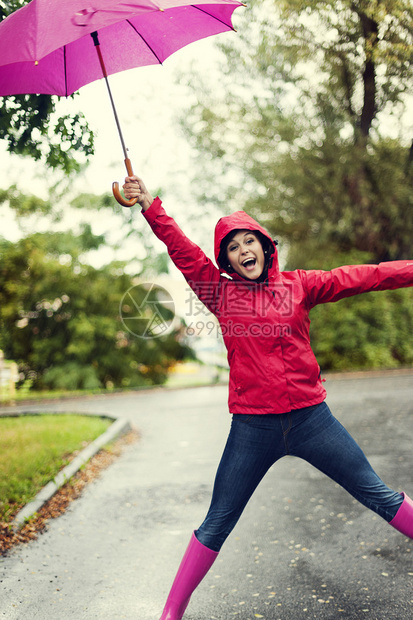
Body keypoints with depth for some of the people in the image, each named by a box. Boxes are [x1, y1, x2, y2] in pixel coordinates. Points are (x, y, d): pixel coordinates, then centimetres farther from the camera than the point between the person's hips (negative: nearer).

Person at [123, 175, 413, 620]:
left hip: (310, 417, 1)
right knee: (216, 526, 8)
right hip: (253, 429, -1)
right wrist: (149, 206, -12)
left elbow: (361, 277, 0)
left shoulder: (297, 285, 4)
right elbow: (182, 250, -4)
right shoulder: (221, 292, 3)